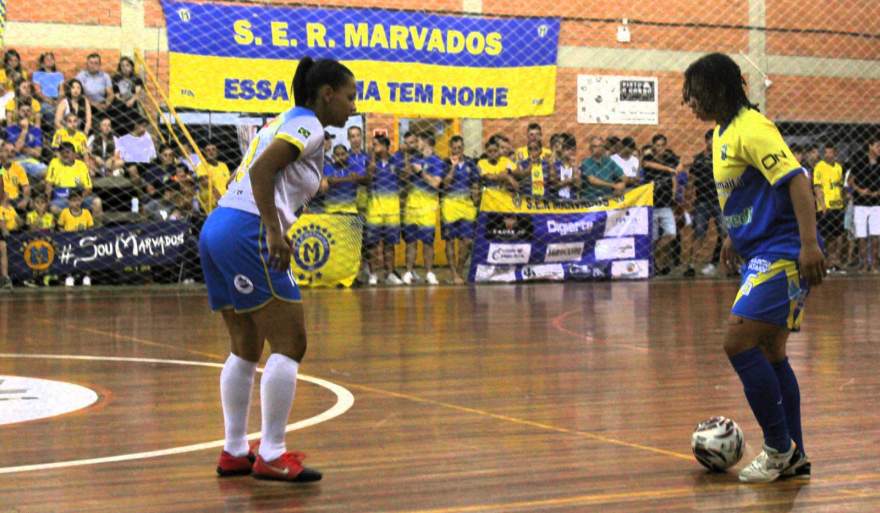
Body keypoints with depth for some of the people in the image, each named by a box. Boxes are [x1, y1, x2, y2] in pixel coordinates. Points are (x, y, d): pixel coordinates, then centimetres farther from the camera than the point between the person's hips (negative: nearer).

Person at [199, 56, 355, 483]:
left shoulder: (285, 121, 23)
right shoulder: (308, 126, -4)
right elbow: (261, 171, -18)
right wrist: (274, 231, -23)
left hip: (216, 228, 10)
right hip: (247, 233, -10)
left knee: (246, 349, 16)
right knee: (290, 345, -5)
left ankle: (234, 452, 20)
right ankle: (271, 455, -4)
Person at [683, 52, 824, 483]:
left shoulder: (751, 129, -15)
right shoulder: (722, 134, 14)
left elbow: (795, 180, -24)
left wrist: (809, 243, -31)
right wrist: (734, 236, 31)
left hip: (781, 254, -10)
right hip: (760, 255, 10)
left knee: (738, 343, -15)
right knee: (769, 353, 11)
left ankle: (780, 448, -5)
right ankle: (793, 458, 18)